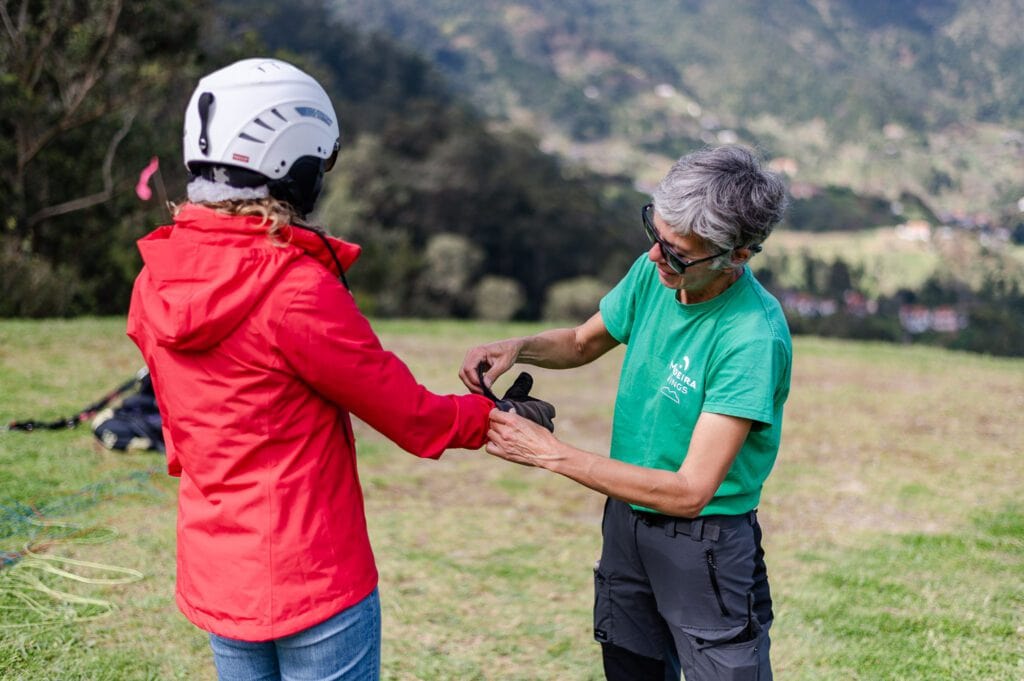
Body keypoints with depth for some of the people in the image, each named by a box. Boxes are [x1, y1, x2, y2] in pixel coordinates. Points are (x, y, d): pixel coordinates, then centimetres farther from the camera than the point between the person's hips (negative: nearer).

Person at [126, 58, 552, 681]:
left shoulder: (156, 279, -2)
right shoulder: (298, 289, -23)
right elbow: (410, 417, -13)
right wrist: (495, 416, 4)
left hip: (214, 578, 7)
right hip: (313, 581, -7)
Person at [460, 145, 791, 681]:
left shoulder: (753, 339, -28)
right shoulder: (653, 272, -8)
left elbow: (690, 492, -29)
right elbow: (584, 342, 12)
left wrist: (550, 453, -29)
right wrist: (517, 348, -10)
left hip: (704, 540, -7)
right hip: (627, 516, 7)